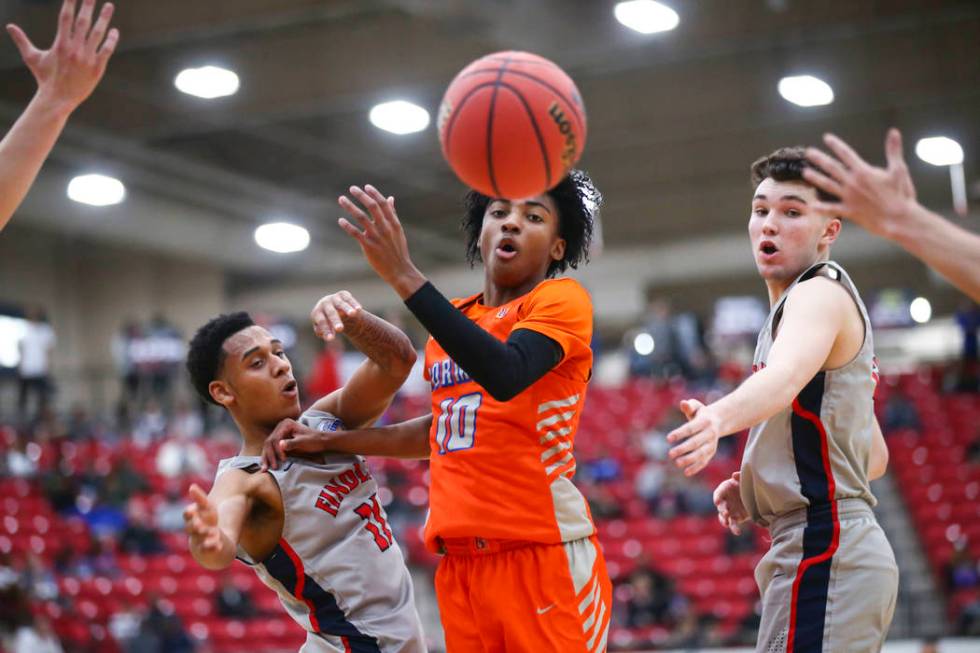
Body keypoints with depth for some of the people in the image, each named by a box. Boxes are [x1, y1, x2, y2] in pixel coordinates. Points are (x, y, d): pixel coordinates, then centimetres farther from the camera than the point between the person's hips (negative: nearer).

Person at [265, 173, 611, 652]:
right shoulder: (454, 319, 16)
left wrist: (405, 277, -25)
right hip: (460, 562, 6)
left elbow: (507, 376, -23)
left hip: (544, 553, -6)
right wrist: (331, 441, 25)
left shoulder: (562, 299, -3)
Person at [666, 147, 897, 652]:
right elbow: (874, 457, 27)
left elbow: (785, 378, -33)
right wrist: (761, 489, 15)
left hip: (822, 551, -11)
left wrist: (718, 418, -53)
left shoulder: (820, 293, -8)